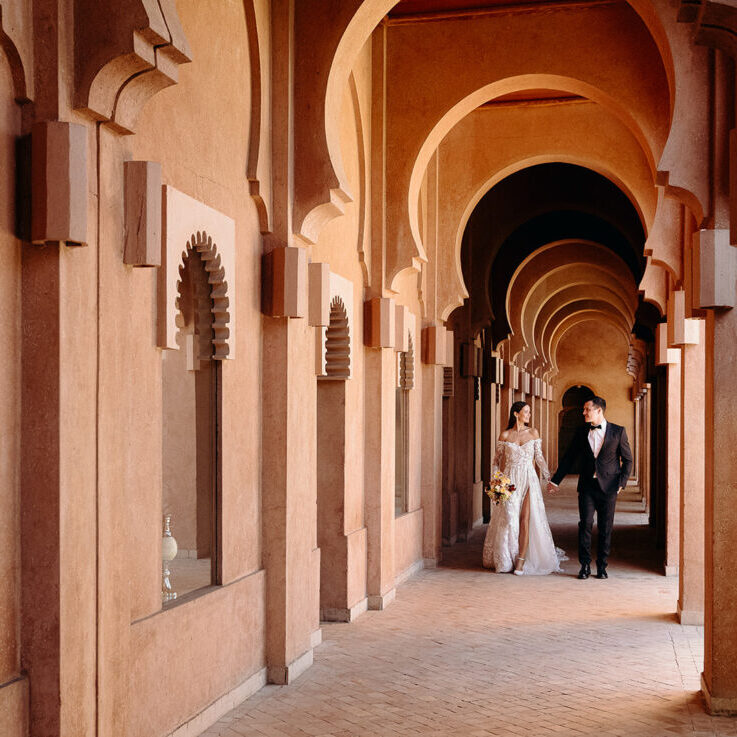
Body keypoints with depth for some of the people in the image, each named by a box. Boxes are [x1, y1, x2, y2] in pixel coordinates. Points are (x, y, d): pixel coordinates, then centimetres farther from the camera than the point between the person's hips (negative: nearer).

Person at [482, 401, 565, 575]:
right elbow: (498, 460, 8)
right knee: (509, 519, -1)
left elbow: (539, 457, 9)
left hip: (528, 479, 0)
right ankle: (506, 560, 11)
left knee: (525, 518, -8)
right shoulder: (505, 436, 3)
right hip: (510, 480, 0)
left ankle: (521, 560, -4)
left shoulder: (533, 433, 6)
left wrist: (548, 477, 7)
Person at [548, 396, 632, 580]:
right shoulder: (581, 432, 7)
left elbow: (627, 460, 5)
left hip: (608, 487, -2)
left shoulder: (618, 432, 0)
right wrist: (555, 480, 11)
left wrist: (622, 482, -6)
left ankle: (602, 566, 15)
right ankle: (585, 565, 5)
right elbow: (568, 458, 12)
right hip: (587, 486, 2)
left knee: (605, 528, 5)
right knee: (585, 524, -4)